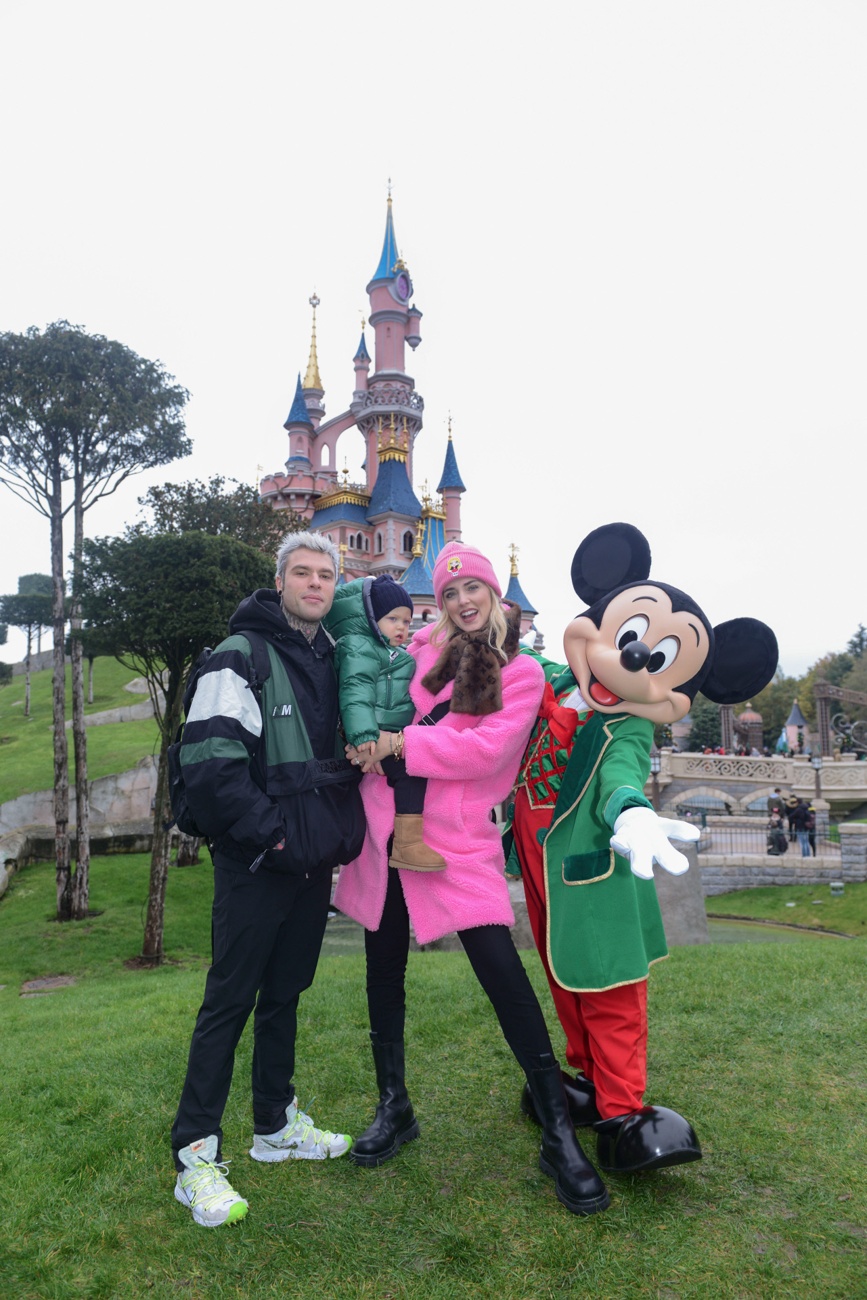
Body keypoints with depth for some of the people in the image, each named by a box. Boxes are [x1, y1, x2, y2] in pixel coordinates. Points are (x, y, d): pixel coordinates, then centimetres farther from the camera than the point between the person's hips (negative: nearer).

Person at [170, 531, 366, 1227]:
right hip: (254, 868, -7)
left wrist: (341, 831, 5)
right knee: (230, 1002, 0)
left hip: (312, 863, 7)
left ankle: (276, 1124, 33)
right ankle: (195, 1155, 12)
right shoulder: (240, 659, -11)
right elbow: (210, 765, -19)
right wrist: (270, 832, -18)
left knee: (285, 994, 17)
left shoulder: (332, 662, 11)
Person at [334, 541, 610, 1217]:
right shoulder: (424, 647, 9)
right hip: (387, 824, 5)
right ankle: (394, 1107, 33)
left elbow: (486, 750, -15)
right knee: (384, 970, 12)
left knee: (503, 971, -8)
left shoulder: (522, 673, -2)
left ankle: (559, 1133, 7)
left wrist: (403, 742, -15)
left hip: (461, 837, -4)